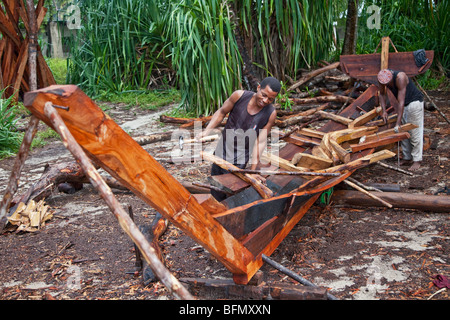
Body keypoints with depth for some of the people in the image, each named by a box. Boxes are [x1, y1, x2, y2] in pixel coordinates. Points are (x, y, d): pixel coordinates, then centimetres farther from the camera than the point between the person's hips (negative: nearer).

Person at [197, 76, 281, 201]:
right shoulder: (239, 96, -13)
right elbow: (221, 112, 3)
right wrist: (207, 131, -7)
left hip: (238, 161, -3)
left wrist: (253, 170, -16)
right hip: (220, 153, 3)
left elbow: (261, 142, -14)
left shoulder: (271, 114, -16)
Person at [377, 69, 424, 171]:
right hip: (404, 105, 8)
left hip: (414, 102, -8)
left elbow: (401, 102, -32)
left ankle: (416, 161, 1)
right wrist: (383, 110, -3)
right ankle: (407, 159, 18)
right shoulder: (382, 78, -11)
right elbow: (382, 94, 9)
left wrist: (398, 123, -31)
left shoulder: (400, 77, -32)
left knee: (415, 132, -6)